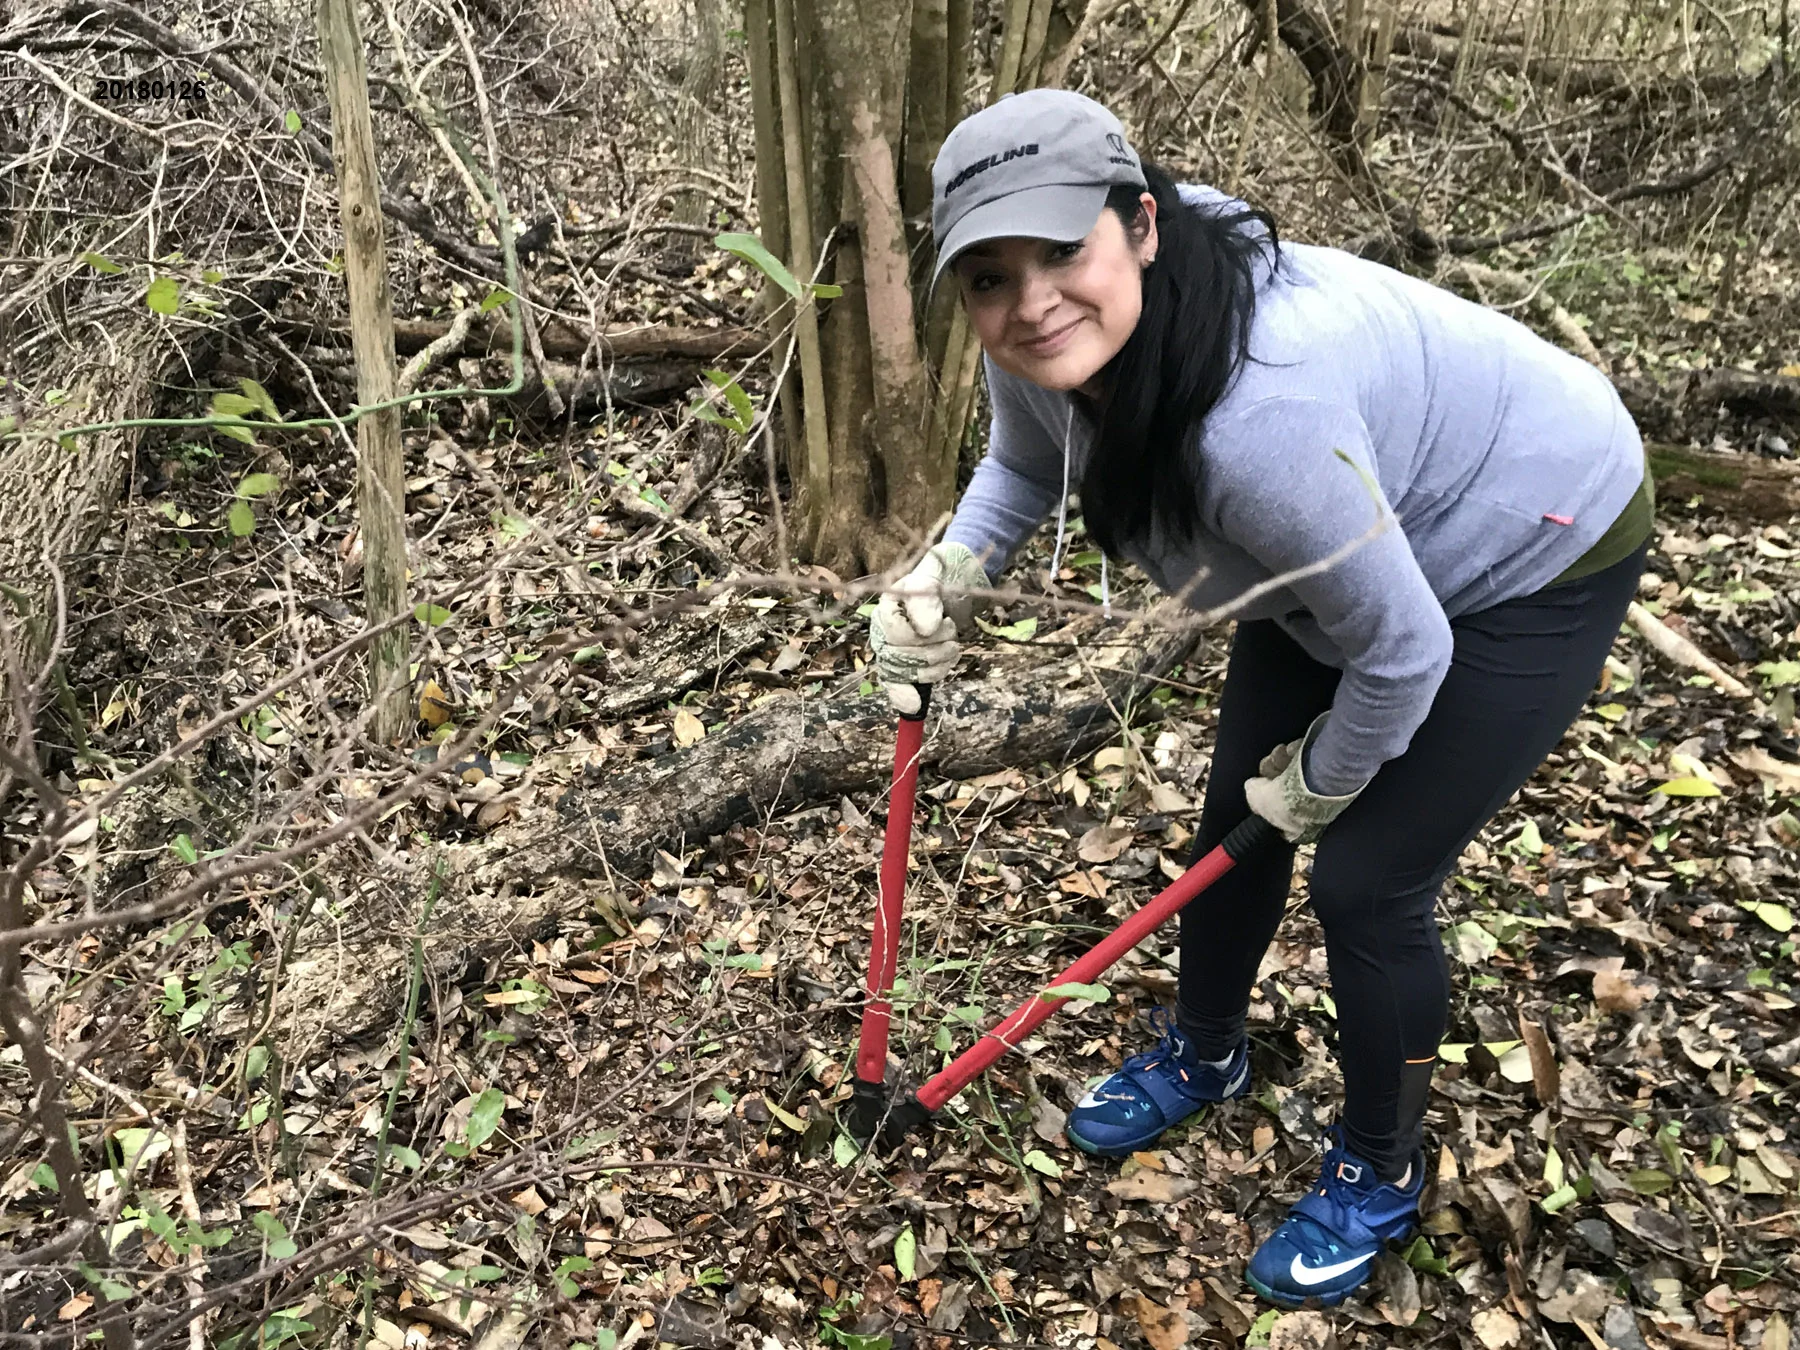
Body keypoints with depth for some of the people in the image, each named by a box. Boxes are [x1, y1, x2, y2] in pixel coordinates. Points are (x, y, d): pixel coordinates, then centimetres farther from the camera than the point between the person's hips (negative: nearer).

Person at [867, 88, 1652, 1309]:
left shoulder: (1258, 413, -44)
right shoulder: (1048, 344, -19)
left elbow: (1403, 650, -30)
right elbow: (1025, 465, 6)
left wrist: (1322, 783, -10)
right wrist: (948, 578, -13)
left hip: (1539, 556, -7)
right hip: (1343, 540, 8)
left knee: (1368, 884, -4)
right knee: (1236, 817, 15)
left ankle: (1380, 1176, 25)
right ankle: (1203, 1054, 43)